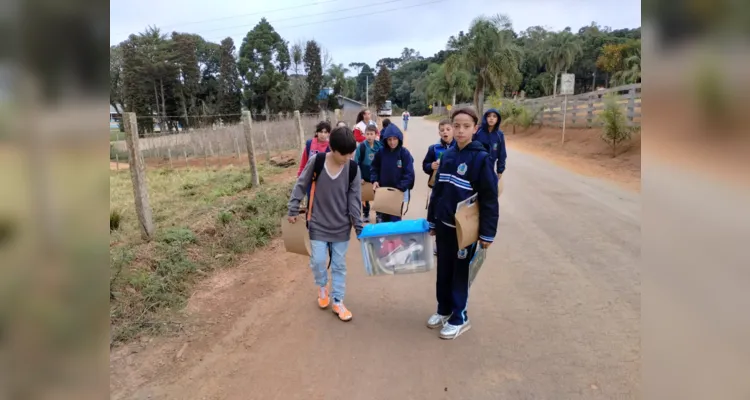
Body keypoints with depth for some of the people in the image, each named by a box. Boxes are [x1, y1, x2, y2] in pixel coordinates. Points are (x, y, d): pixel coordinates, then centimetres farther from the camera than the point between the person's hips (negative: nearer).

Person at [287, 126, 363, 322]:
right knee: (318, 261, 2)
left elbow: (355, 200, -6)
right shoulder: (316, 161, -15)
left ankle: (338, 302, 24)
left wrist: (359, 227, -5)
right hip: (318, 223, -1)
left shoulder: (353, 169, -11)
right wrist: (293, 210, 1)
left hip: (342, 226, 1)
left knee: (339, 265, 9)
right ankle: (322, 287, 34)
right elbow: (301, 186, -2)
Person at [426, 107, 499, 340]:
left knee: (460, 272, 8)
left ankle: (459, 318, 25)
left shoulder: (481, 158, -14)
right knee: (443, 271, 16)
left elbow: (489, 198, -13)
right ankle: (444, 310, 35)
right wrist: (432, 221, 14)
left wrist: (487, 233, -13)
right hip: (444, 225, 5)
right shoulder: (447, 155, 4)